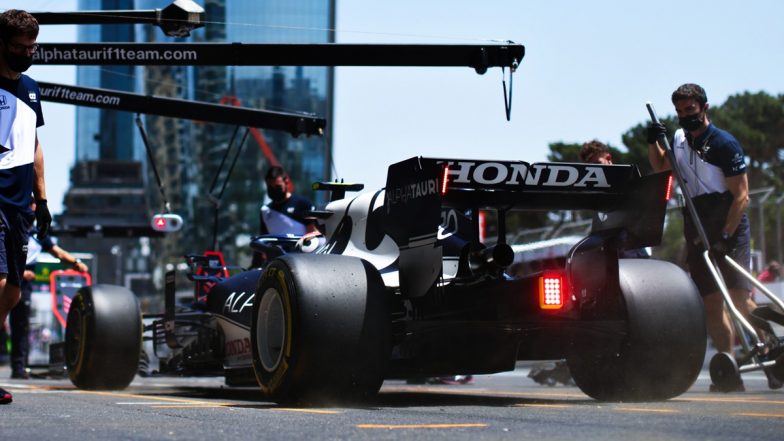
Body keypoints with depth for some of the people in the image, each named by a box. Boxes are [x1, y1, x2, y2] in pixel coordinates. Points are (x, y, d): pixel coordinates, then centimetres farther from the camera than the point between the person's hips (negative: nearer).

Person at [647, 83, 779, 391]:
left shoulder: (724, 144, -11)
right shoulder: (679, 139, 11)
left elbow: (741, 195, -14)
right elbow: (661, 169, 31)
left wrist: (725, 235, -22)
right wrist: (653, 143, 10)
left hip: (729, 226, -6)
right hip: (697, 232, 6)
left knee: (740, 298, -17)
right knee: (710, 304, 0)